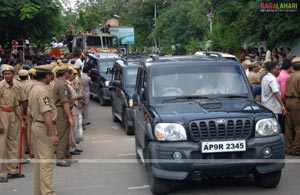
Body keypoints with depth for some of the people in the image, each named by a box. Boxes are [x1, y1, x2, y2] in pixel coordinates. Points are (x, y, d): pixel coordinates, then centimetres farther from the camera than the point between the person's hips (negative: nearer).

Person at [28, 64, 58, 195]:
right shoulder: (43, 90, -19)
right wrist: (53, 134, -26)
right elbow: (46, 114, -25)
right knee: (46, 162, -7)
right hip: (44, 127, -10)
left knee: (39, 160, 15)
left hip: (36, 125, 10)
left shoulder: (33, 89, 12)